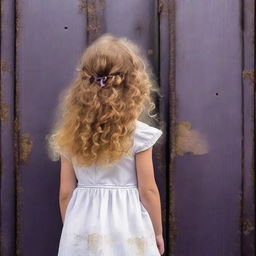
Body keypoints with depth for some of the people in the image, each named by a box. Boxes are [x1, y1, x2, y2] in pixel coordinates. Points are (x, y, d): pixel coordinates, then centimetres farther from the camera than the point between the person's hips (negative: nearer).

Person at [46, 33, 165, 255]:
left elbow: (65, 194, 4)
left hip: (83, 230, 3)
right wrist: (158, 233, 7)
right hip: (127, 230, -3)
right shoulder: (138, 134, -9)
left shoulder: (70, 135, 1)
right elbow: (148, 191, -6)